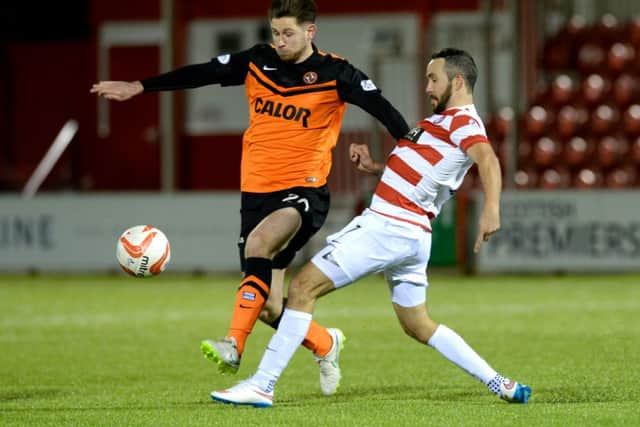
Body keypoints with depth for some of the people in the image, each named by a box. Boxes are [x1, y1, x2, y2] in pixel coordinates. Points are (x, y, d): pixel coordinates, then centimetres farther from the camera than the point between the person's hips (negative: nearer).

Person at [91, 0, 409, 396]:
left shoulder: (334, 73, -6)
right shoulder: (259, 61, 6)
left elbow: (381, 107, -11)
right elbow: (202, 74, 10)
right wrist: (138, 87, 11)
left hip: (303, 189, -5)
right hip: (257, 189, 5)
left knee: (259, 242, -35)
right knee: (270, 308, 3)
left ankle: (234, 346, -39)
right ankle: (326, 344, 31)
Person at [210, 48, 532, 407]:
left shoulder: (461, 122, -10)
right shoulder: (447, 121, 21)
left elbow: (488, 159, -30)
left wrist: (491, 209, -47)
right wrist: (374, 167, 16)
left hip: (387, 227, -10)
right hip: (412, 236, 10)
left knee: (304, 287, -9)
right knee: (419, 326, 18)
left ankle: (262, 386, -12)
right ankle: (502, 385, 16)